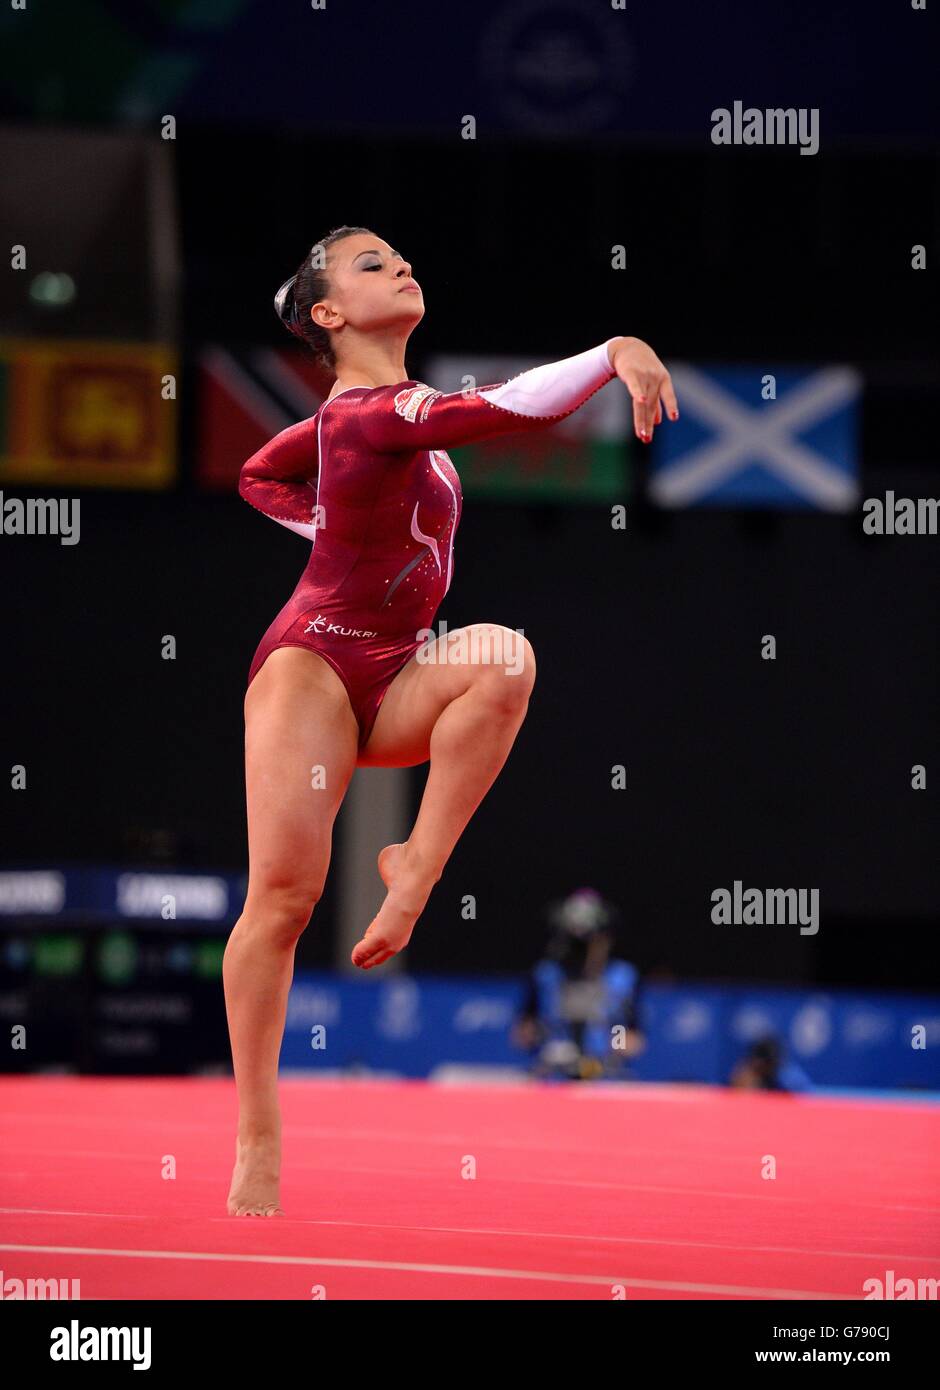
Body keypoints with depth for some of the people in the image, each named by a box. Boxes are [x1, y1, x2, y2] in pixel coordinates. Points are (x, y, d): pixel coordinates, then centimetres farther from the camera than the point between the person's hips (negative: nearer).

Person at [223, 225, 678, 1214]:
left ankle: (416, 869, -18)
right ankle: (258, 1136, -5)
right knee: (285, 889, -12)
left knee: (505, 658, -24)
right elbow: (505, 408, -32)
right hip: (314, 661, -7)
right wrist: (616, 353, -37)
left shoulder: (352, 413, 14)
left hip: (388, 685, 7)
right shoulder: (372, 414, -14)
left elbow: (258, 475, 32)